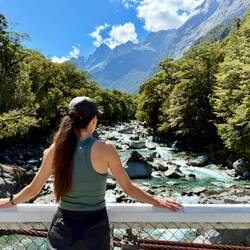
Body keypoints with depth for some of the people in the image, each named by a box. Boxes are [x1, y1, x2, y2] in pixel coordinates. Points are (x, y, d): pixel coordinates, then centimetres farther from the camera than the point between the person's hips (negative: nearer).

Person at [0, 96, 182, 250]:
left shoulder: (56, 148, -9)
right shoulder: (105, 149, -17)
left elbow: (33, 189, 1)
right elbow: (129, 188, -9)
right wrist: (157, 201, 7)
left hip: (64, 227, 1)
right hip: (95, 227, -1)